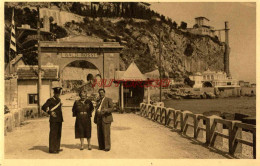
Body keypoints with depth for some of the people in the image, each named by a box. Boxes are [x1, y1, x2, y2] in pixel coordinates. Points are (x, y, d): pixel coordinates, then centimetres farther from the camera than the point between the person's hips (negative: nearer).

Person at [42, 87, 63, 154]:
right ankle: (52, 149, 1)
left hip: (59, 120, 8)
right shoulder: (50, 100, -7)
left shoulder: (59, 100, 15)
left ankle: (57, 148, 24)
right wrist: (50, 112, -18)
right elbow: (43, 107, -13)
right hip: (54, 120, -8)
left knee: (58, 134, 13)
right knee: (53, 134, -4)